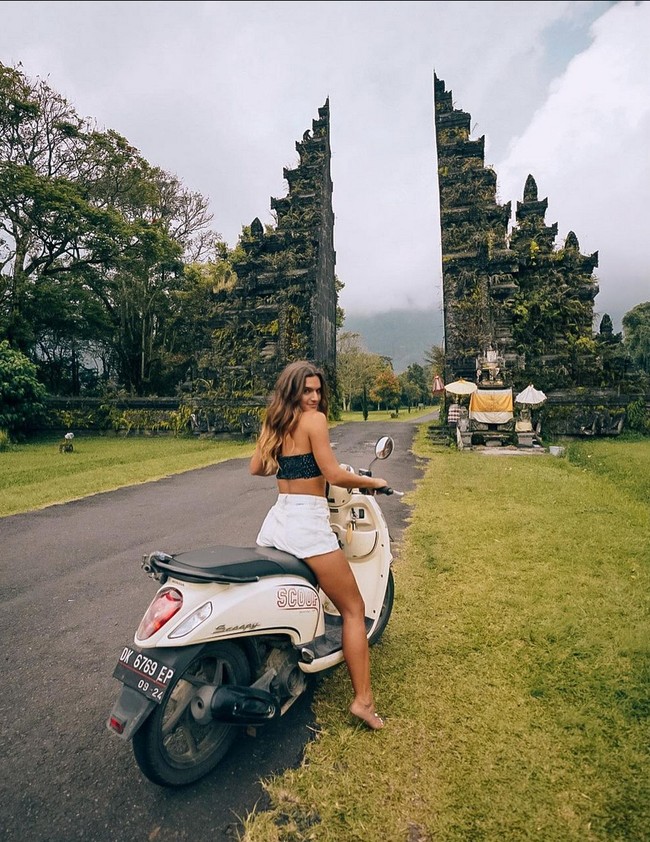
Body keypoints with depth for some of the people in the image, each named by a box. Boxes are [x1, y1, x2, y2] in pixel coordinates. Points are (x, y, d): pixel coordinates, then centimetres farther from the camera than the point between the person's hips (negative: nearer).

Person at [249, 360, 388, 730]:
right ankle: (363, 699, 9)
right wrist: (374, 482, -1)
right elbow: (334, 474, -17)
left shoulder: (273, 422, 10)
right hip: (308, 523, -7)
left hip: (275, 520, 8)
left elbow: (256, 468, 17)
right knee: (354, 609, 6)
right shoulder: (314, 419, -12)